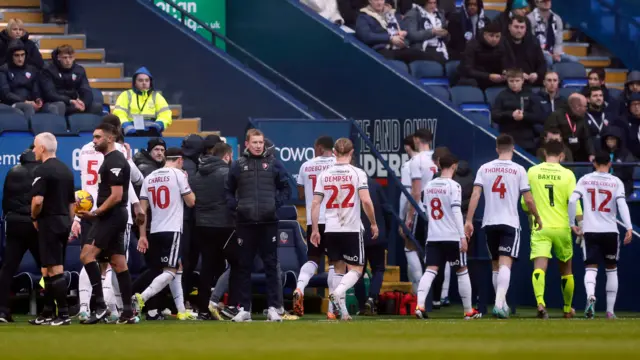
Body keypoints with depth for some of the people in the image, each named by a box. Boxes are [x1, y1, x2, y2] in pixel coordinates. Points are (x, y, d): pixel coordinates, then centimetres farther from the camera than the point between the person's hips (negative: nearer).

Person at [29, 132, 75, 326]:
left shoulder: (42, 170, -12)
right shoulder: (66, 170, 14)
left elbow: (37, 200, -22)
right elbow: (72, 202, 17)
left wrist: (34, 217, -5)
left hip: (49, 223, -9)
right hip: (64, 222, 9)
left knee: (55, 270, -8)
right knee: (49, 269, 14)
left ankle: (64, 313, -11)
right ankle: (47, 313, 18)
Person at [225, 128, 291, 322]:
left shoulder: (273, 164, 5)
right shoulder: (238, 165, 7)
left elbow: (285, 189, 8)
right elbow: (228, 191, 12)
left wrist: (276, 203, -6)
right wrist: (234, 205, -4)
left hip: (268, 222, -1)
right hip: (245, 223, 1)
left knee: (272, 265, 1)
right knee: (244, 266, 4)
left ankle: (274, 308, 3)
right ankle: (244, 308, 9)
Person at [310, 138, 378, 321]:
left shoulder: (324, 175, 5)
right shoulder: (357, 173, -5)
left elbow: (315, 204, 2)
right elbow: (366, 201, -14)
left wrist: (314, 230, 8)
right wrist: (373, 223, -1)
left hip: (331, 230, 4)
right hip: (352, 230, -3)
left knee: (339, 269, 13)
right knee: (356, 270, 4)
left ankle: (342, 311, 9)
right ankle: (338, 293, -24)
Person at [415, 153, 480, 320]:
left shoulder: (429, 186, 11)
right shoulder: (453, 186, -9)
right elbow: (456, 211, -15)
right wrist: (463, 236, -15)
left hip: (433, 237, 5)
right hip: (452, 237, -5)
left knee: (430, 271, -3)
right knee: (462, 271, 9)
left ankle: (420, 305, -24)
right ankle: (469, 311, 17)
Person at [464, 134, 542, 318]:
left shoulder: (484, 168, 4)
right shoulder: (518, 170, -2)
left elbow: (475, 195, -4)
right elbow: (528, 200, -2)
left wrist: (469, 221, -4)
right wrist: (537, 218, 14)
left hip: (489, 223, 3)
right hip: (510, 223, -3)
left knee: (496, 265, 16)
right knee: (505, 264, -11)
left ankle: (502, 303, 26)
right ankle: (499, 304, -27)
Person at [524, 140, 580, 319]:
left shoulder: (532, 172, 1)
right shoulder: (567, 174, -2)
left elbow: (525, 203, 6)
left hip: (540, 228, -1)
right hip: (562, 228, 1)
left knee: (539, 267, -13)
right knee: (566, 269, 18)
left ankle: (540, 302, -37)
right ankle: (568, 308, 30)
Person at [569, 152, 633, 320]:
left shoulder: (585, 180, 4)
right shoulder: (616, 182, 1)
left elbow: (572, 200, -6)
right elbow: (622, 204, -12)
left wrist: (572, 224, 2)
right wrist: (629, 228, -16)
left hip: (590, 231, 0)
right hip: (610, 231, 0)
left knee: (591, 268, -2)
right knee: (612, 270, 14)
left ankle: (590, 296, -34)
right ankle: (610, 310, 14)